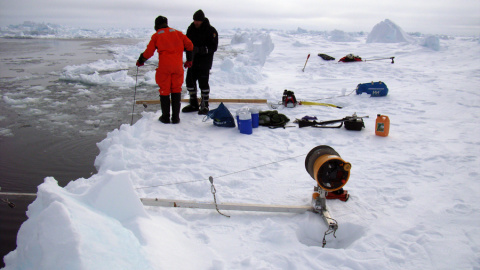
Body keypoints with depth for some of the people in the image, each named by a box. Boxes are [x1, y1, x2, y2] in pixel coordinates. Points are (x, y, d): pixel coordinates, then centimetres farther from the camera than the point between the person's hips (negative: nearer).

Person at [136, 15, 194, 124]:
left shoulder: (156, 35, 9)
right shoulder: (177, 32, 16)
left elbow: (149, 52, 5)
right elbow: (189, 45, 11)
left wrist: (140, 61, 20)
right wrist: (189, 60, 21)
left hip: (164, 66, -2)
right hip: (178, 65, 2)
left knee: (164, 90, 8)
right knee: (176, 90, 10)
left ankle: (165, 117, 11)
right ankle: (175, 117, 10)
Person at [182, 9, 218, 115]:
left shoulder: (211, 31, -9)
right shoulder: (191, 29, 8)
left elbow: (213, 47, -16)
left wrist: (199, 49, -28)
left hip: (204, 63, -6)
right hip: (192, 61, 6)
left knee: (203, 83, -6)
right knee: (190, 81, 9)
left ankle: (205, 106, 9)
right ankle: (194, 104, 23)